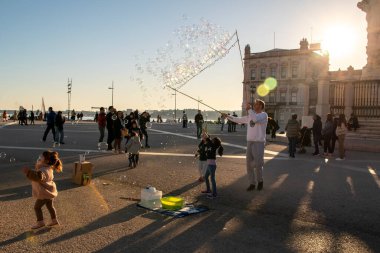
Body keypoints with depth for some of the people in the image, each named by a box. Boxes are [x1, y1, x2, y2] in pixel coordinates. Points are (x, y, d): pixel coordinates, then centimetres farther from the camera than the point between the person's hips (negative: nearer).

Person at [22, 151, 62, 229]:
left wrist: (28, 172, -56)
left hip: (45, 193, -10)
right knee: (50, 206, 22)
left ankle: (40, 222, 13)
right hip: (50, 191, 10)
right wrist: (38, 166, 7)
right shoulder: (48, 168, 4)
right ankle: (54, 220, 33)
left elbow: (38, 177, -49)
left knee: (37, 207, 5)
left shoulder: (44, 170, -29)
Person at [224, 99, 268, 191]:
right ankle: (252, 183, 18)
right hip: (249, 142, 7)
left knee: (257, 164, -7)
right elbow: (239, 120, 26)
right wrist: (227, 116, 24)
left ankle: (260, 181, 19)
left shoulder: (263, 115, -7)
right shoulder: (250, 116, 14)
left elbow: (255, 119, -28)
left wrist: (249, 109, -18)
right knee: (249, 164, 7)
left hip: (259, 142, -7)